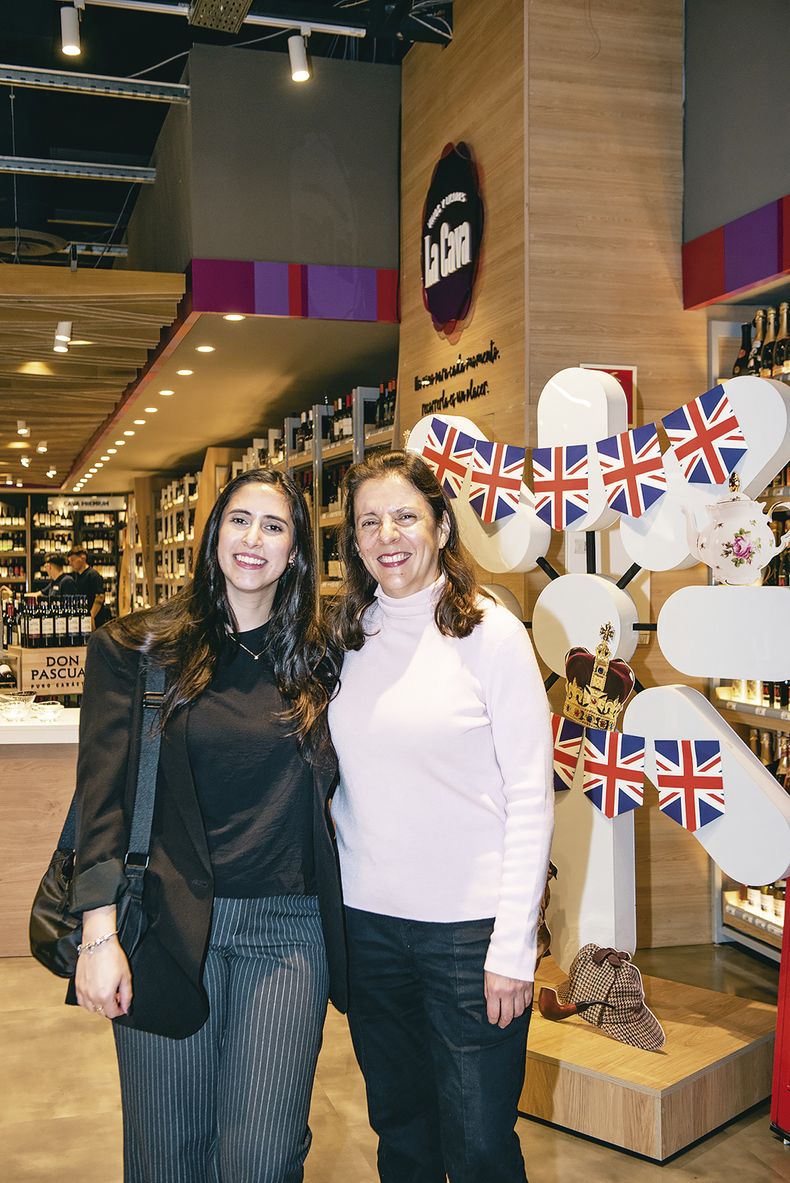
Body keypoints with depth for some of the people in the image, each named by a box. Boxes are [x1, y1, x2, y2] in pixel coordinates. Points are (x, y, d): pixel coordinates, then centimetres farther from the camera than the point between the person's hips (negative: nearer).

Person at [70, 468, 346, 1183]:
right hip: (168, 928, -1)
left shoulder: (318, 661, 9)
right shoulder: (138, 650, 1)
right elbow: (103, 794, -3)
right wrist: (99, 935, -10)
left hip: (288, 931, 2)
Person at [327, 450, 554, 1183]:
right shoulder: (348, 636, 5)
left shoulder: (490, 633, -9)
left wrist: (513, 946, -13)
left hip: (469, 926, -4)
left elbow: (531, 798, -10)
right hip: (367, 918, 4)